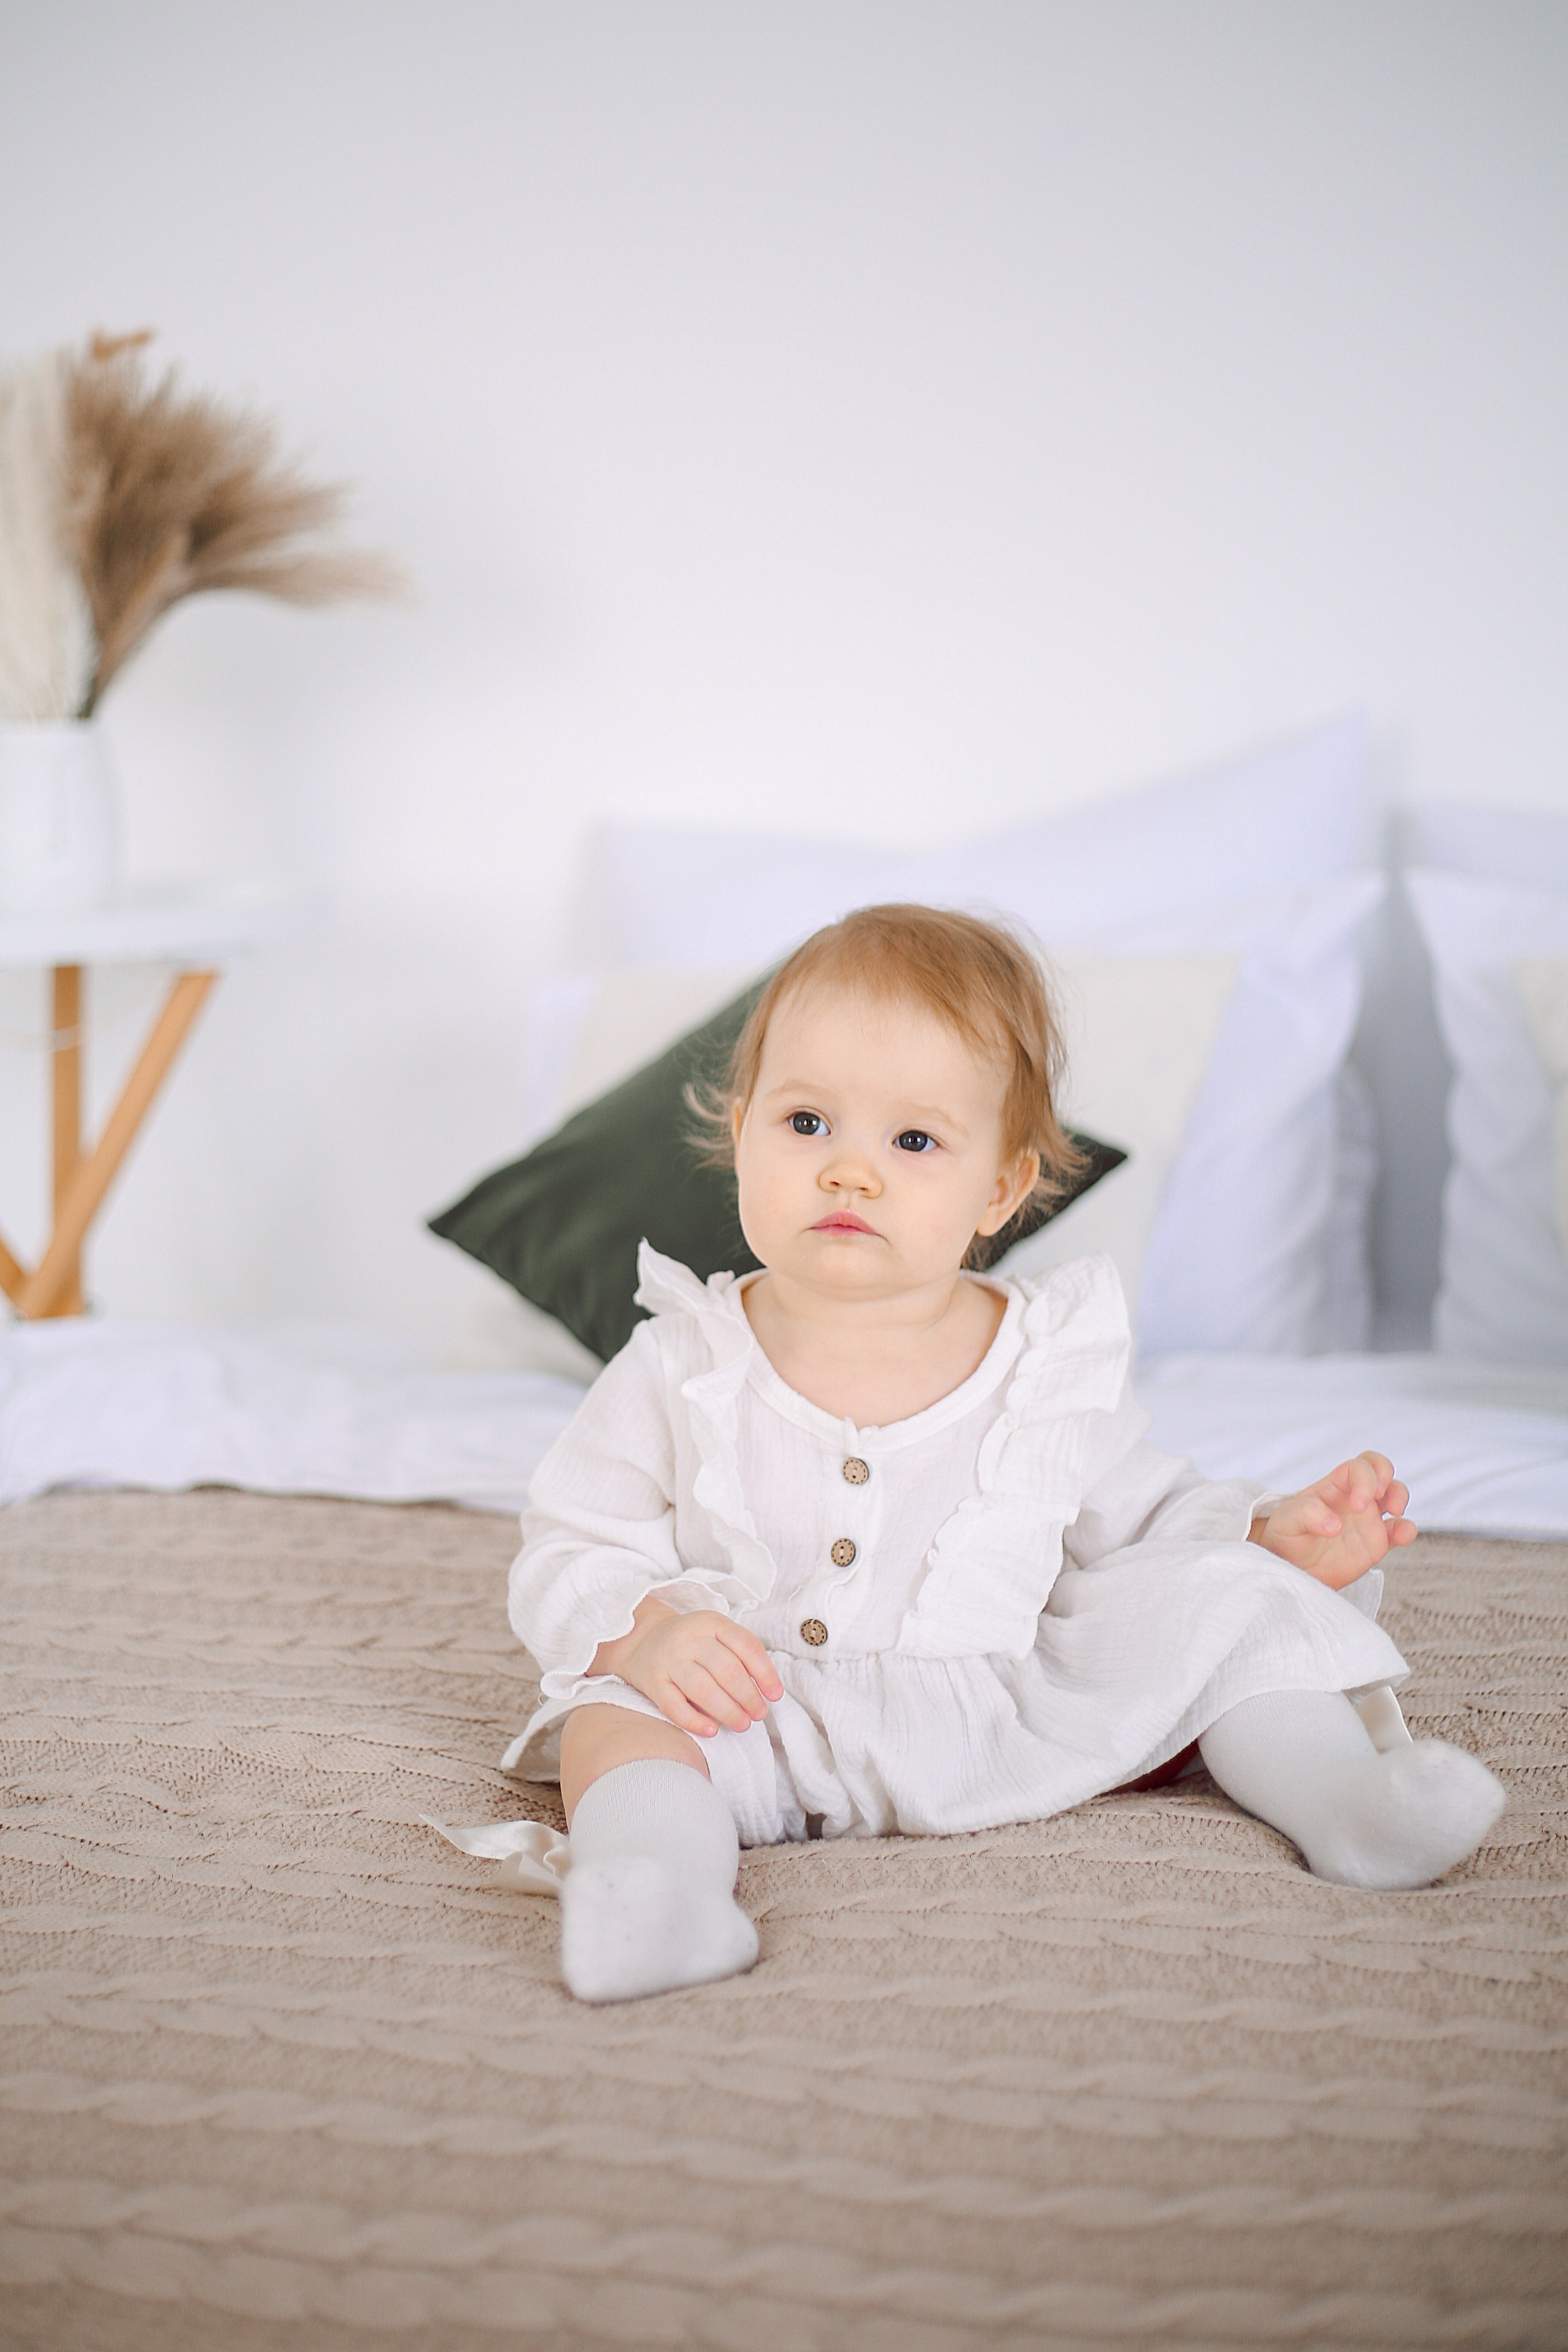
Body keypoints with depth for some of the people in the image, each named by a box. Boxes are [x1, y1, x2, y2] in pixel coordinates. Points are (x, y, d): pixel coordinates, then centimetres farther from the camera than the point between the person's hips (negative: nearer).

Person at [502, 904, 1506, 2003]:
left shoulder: (1055, 1365, 1)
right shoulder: (682, 1367, -4)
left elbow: (1140, 1522, 13)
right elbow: (570, 1552, 0)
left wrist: (1277, 1540, -6)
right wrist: (643, 1630, -22)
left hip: (1018, 1725, 2)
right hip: (765, 1731, -2)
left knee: (1222, 1602, -8)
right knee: (617, 1717, -30)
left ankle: (1333, 1791, -6)